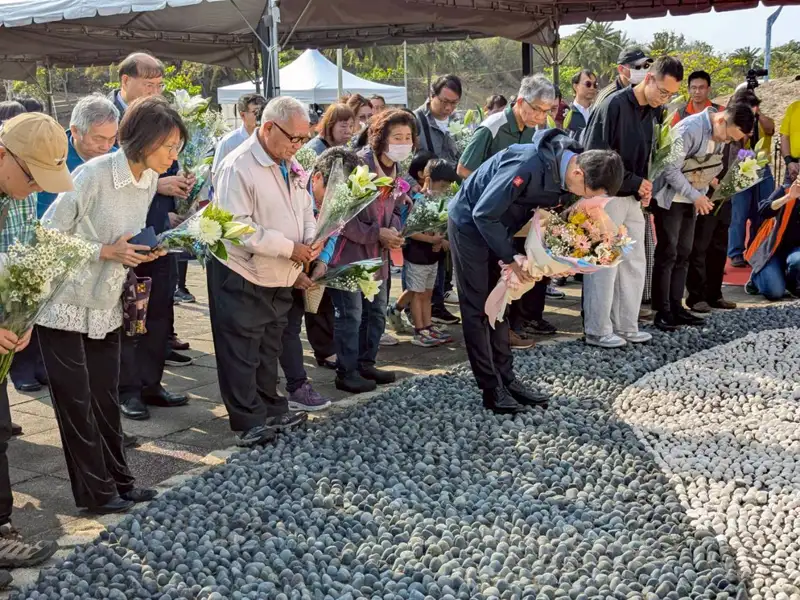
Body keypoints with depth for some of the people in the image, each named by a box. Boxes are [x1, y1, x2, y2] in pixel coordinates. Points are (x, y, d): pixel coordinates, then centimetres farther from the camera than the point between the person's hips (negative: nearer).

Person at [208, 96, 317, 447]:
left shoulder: (290, 165, 7)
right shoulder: (238, 167, -20)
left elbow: (305, 208, 18)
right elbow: (238, 227, -25)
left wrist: (310, 238, -4)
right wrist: (290, 248, -23)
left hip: (281, 276, 8)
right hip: (243, 277, -8)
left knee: (269, 349, 19)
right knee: (242, 353, 0)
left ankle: (271, 410, 32)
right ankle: (250, 422, 9)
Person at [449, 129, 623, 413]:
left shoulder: (566, 168, -11)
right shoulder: (528, 165, -36)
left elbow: (551, 210, 7)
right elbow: (484, 213, -29)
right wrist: (511, 259, -21)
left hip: (496, 226, 8)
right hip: (470, 224, -8)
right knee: (478, 309, -4)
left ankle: (506, 378, 18)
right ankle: (491, 389, 0)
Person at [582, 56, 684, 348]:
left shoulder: (652, 112, 7)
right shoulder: (613, 106, -17)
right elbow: (595, 155, -20)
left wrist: (644, 188, -1)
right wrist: (634, 182, -16)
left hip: (633, 197, 8)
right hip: (607, 196, -8)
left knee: (635, 263, 10)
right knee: (604, 264, -3)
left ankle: (626, 326, 21)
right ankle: (597, 330, 7)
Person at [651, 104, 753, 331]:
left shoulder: (720, 134, 2)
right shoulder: (690, 129, -23)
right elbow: (671, 169, -23)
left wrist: (701, 196, 0)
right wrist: (696, 197, -21)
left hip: (691, 200, 8)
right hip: (670, 199, -8)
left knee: (683, 254, 8)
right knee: (667, 254, -6)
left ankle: (676, 307, 14)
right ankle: (662, 311, -1)